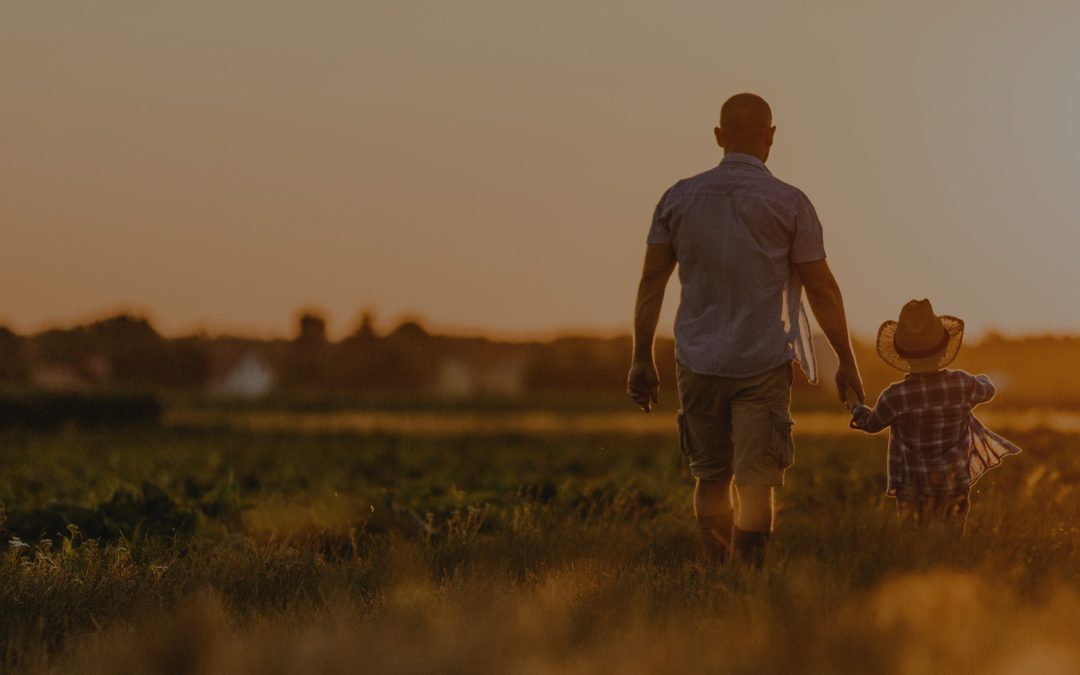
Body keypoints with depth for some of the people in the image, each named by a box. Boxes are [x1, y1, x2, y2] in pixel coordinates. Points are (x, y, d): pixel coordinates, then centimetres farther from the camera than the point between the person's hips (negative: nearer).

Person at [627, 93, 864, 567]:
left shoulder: (678, 198, 3)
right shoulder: (788, 203, -4)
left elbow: (651, 280, 3)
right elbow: (822, 289, -2)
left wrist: (642, 358, 8)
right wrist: (847, 362, 7)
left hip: (698, 362, 3)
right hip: (763, 363, -3)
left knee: (711, 477, 15)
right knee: (756, 479, -4)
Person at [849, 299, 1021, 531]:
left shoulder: (895, 397, -17)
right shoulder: (963, 385, -10)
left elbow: (871, 424, 3)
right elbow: (987, 391, 15)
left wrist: (856, 409, 26)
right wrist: (983, 380, 40)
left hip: (914, 488, -2)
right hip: (955, 485, 2)